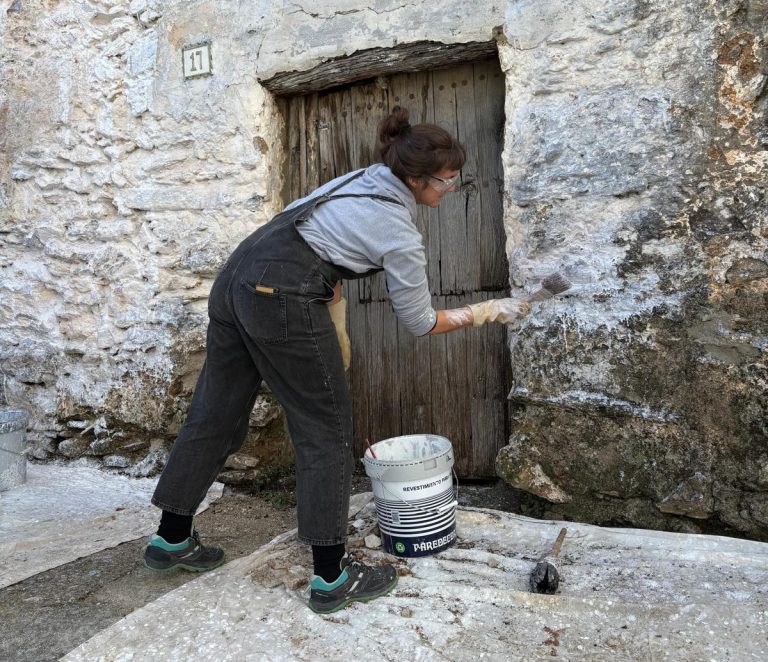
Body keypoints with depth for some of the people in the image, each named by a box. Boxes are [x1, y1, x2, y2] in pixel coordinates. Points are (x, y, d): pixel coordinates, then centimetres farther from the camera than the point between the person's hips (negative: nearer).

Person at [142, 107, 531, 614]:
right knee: (325, 432, 3)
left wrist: (336, 324, 21)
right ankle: (332, 578, 12)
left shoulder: (364, 178, 16)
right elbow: (421, 322, 3)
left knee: (216, 414, 17)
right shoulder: (400, 235, -7)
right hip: (281, 302, -9)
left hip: (235, 280, 9)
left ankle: (172, 540, 34)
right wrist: (485, 312, 15)